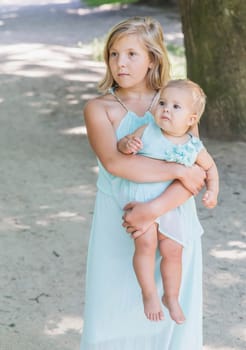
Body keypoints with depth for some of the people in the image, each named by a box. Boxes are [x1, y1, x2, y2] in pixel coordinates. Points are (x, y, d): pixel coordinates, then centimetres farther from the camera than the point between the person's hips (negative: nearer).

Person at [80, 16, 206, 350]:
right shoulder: (99, 108, -5)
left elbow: (196, 173, -10)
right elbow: (114, 162, -23)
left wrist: (154, 209, -22)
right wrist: (178, 170, -22)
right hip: (118, 226, -1)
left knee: (172, 314, 8)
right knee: (115, 311, 5)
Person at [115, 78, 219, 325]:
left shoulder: (194, 148, -3)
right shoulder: (147, 132, -7)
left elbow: (210, 167, 15)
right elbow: (121, 145, 2)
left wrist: (212, 191, 0)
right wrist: (127, 145, -21)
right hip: (139, 198, -2)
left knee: (172, 250, 3)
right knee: (146, 242, -21)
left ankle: (171, 297, 26)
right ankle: (149, 294, -4)